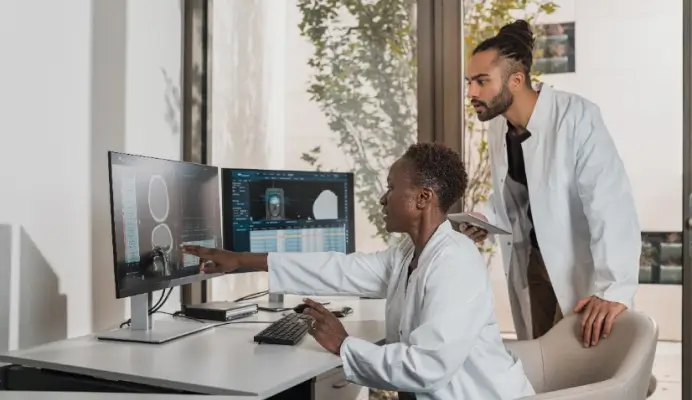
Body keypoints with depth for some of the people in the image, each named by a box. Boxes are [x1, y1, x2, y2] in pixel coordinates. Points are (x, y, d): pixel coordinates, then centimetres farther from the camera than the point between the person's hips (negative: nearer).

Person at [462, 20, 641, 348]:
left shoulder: (576, 116, -24)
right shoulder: (497, 128, -2)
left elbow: (611, 202, -31)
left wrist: (615, 289, -39)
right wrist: (487, 218, -7)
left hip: (583, 262, -6)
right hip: (534, 260, 6)